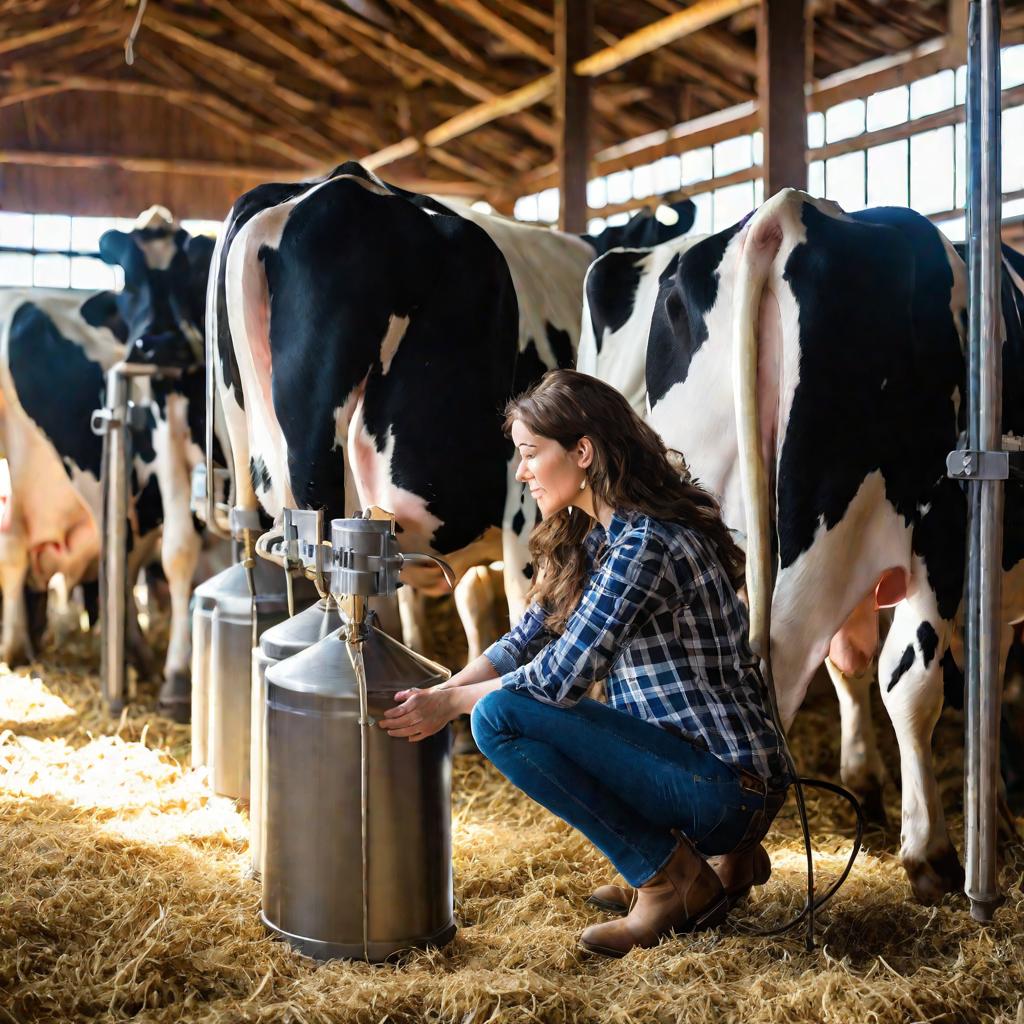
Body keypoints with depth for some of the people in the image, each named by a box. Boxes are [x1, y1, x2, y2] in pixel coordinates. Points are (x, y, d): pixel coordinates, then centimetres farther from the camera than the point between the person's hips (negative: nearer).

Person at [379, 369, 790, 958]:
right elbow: (526, 642, 13)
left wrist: (455, 701, -6)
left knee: (502, 715, -17)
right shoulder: (593, 536, 11)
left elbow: (562, 676, -19)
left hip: (724, 786, -10)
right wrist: (436, 695, 1)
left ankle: (670, 875, -5)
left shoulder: (646, 545, -19)